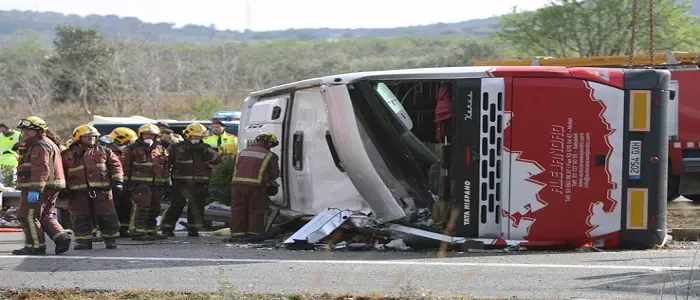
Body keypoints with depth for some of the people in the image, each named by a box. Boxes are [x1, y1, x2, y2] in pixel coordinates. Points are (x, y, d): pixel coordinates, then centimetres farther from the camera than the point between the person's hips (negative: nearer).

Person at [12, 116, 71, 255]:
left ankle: (36, 246, -4)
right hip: (50, 188, 11)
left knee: (29, 216, -5)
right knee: (45, 216, 16)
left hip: (39, 187, -11)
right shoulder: (49, 143, 23)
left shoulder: (40, 146, -14)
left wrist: (35, 190, -30)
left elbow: (41, 169, -25)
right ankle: (61, 238, 3)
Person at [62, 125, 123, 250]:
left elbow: (115, 165, 11)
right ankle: (83, 241, 8)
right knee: (81, 218, -1)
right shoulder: (67, 155, 9)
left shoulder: (104, 152, 12)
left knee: (107, 216, 0)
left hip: (101, 190, 0)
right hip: (78, 192, 0)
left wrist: (118, 181, 1)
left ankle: (110, 239, 12)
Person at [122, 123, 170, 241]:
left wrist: (166, 183, 17)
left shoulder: (160, 149, 17)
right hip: (140, 183, -6)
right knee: (141, 207, -14)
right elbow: (125, 166, -1)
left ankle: (150, 230, 18)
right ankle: (137, 232, -13)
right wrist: (125, 181, -6)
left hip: (157, 184, 6)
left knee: (154, 209, 9)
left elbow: (165, 168, 21)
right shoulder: (132, 149, 1)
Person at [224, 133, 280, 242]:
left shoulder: (242, 152, 18)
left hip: (238, 184, 4)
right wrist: (269, 181, 29)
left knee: (238, 210, 9)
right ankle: (253, 233, 4)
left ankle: (238, 234, 8)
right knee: (256, 211, 5)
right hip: (256, 186, -4)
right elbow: (275, 174, 9)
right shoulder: (269, 156, 4)